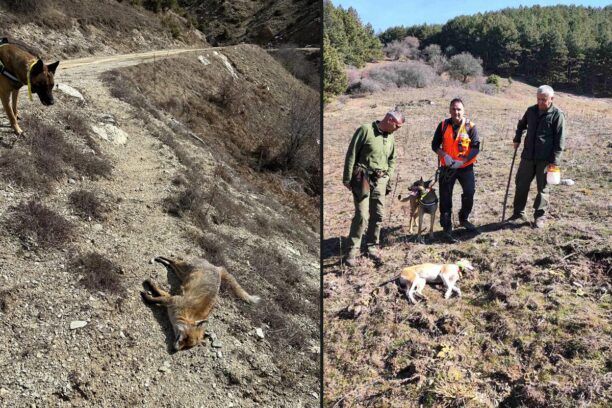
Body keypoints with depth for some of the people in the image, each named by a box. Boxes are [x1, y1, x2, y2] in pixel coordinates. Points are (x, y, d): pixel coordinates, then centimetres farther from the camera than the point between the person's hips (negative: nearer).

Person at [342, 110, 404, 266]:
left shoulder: (390, 137, 11)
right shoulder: (365, 130, -9)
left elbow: (392, 160, 22)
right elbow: (351, 154, -9)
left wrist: (389, 180, 13)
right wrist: (347, 178, -9)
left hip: (380, 180, 6)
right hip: (362, 178, -6)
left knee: (378, 215, 7)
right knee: (362, 215, -10)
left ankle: (372, 246, 22)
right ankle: (353, 250, 0)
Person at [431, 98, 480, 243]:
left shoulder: (470, 126, -6)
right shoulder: (443, 125, -2)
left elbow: (476, 147, -8)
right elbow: (435, 145, 2)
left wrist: (462, 161, -19)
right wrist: (444, 155, -16)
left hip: (466, 167, 0)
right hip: (447, 167, 1)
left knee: (469, 193, -1)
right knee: (445, 198, 1)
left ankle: (464, 219, 28)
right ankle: (447, 229, 11)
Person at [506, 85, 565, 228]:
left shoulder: (557, 115, -7)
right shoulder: (531, 110, 7)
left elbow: (560, 140, -8)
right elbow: (521, 124, 28)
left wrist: (554, 160, -13)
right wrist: (517, 139, 15)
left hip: (545, 159, -4)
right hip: (528, 156, 4)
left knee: (542, 188, 5)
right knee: (521, 185, 6)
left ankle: (540, 216, 16)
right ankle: (519, 214, 16)